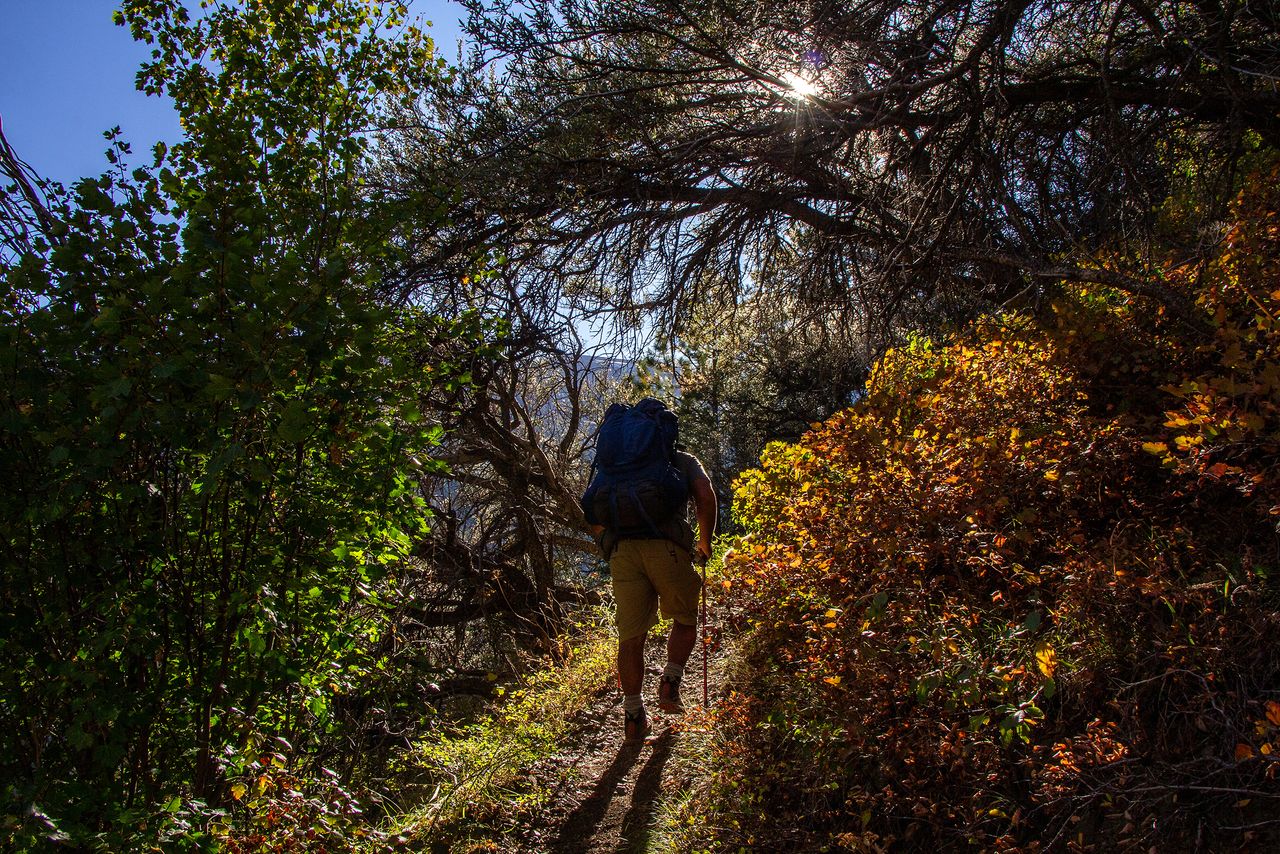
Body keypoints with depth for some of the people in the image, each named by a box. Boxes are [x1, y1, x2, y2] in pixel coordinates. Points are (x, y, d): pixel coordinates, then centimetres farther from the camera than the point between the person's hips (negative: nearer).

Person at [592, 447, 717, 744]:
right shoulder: (684, 460, 23)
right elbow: (705, 496, 3)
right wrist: (705, 543, 14)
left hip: (621, 551, 2)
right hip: (668, 547, -2)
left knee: (630, 635, 6)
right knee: (685, 620, 20)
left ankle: (633, 715, 9)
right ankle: (670, 682, 5)